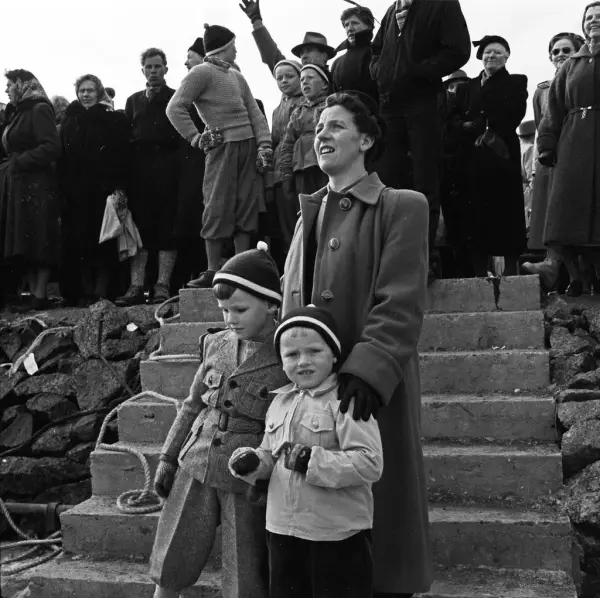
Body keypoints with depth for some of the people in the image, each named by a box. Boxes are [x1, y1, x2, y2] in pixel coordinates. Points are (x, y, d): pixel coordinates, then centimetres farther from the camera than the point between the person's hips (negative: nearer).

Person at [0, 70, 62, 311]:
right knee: (22, 243, 6)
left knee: (38, 242, -6)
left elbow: (52, 147, -17)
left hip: (36, 185, -9)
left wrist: (20, 162, -15)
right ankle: (34, 293, 9)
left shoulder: (39, 109, -6)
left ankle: (41, 296, -2)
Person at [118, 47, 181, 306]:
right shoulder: (134, 100, 21)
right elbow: (126, 136, 11)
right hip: (140, 167, 3)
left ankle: (163, 286, -2)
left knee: (167, 227, -4)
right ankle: (136, 287, -3)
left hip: (168, 166, -2)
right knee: (139, 226, -2)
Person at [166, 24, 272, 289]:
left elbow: (255, 112, 14)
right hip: (223, 147, -6)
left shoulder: (237, 76, 19)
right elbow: (175, 108, -8)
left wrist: (264, 145, 2)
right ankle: (213, 271, 3)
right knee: (218, 209, -4)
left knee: (246, 209, 4)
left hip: (249, 146, 6)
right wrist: (196, 137, -9)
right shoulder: (202, 72, -2)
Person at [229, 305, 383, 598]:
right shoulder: (280, 401, 8)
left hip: (338, 533, -6)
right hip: (283, 529, 7)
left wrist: (312, 461, -26)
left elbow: (370, 463, -22)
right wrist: (252, 461, -6)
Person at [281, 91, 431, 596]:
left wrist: (368, 368, -24)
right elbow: (292, 302, 15)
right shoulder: (310, 213, 16)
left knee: (377, 507, 5)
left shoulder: (402, 208, -3)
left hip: (369, 390, -5)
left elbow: (400, 304, -13)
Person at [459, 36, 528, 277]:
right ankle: (479, 270, 0)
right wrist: (470, 128, -11)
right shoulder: (472, 85, 21)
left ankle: (511, 269, -3)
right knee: (478, 211, -2)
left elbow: (512, 116, -5)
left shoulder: (516, 82, 10)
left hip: (503, 153, -3)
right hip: (475, 155, 3)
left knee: (506, 209, -5)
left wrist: (477, 125, -8)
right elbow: (463, 118, 11)